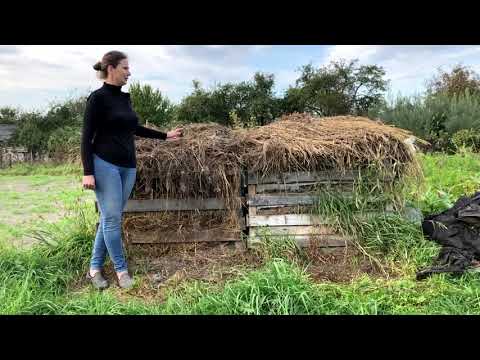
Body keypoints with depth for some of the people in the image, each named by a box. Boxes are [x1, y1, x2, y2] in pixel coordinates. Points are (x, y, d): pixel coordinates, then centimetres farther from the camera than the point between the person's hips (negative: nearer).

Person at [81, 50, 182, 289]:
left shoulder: (125, 98, 14)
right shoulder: (98, 97, -7)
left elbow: (134, 128, 26)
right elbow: (86, 136, -9)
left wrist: (165, 136, 30)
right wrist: (87, 172, -16)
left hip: (128, 166, 7)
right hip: (105, 164, -7)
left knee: (111, 218, 9)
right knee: (112, 219, -2)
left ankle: (94, 269, 20)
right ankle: (121, 271, 10)